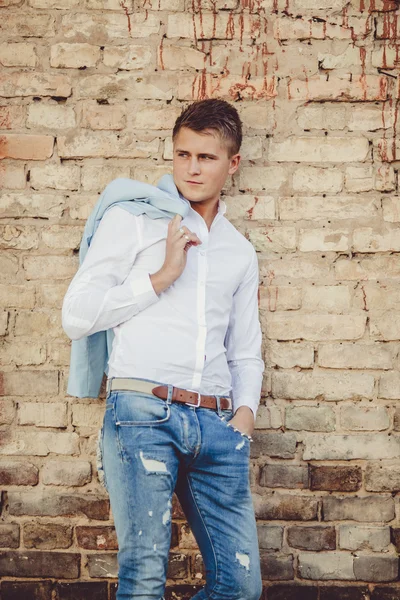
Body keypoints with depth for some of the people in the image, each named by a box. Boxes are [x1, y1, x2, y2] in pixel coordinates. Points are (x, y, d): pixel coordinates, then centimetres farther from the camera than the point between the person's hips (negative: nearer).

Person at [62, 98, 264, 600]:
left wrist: (246, 409, 7)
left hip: (218, 425, 5)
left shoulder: (241, 252, 22)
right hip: (143, 412, -4)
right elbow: (75, 316, 0)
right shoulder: (132, 220, 7)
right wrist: (162, 276, -4)